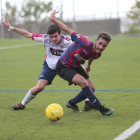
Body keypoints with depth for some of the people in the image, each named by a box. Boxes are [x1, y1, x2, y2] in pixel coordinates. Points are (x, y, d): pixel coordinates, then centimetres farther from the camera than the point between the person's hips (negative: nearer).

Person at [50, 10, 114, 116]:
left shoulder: (98, 54, -11)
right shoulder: (86, 44, -35)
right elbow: (68, 30, -28)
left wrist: (88, 65, 35)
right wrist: (53, 19, -27)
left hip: (76, 66, 8)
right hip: (63, 66, -8)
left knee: (91, 88, 5)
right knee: (84, 83, -27)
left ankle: (72, 103, 28)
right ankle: (101, 108, -18)